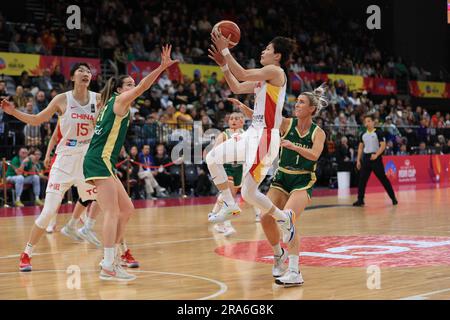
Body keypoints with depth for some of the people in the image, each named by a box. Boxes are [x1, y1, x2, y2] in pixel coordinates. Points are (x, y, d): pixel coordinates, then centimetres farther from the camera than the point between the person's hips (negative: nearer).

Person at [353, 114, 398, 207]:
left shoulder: (378, 133, -4)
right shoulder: (363, 134, 12)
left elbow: (383, 145, -10)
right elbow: (360, 148, 17)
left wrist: (376, 155, -22)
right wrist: (358, 160, 10)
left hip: (376, 158, -5)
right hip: (365, 158, 5)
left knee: (383, 179, -2)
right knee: (362, 180, 0)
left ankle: (393, 198, 8)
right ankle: (360, 200, 6)